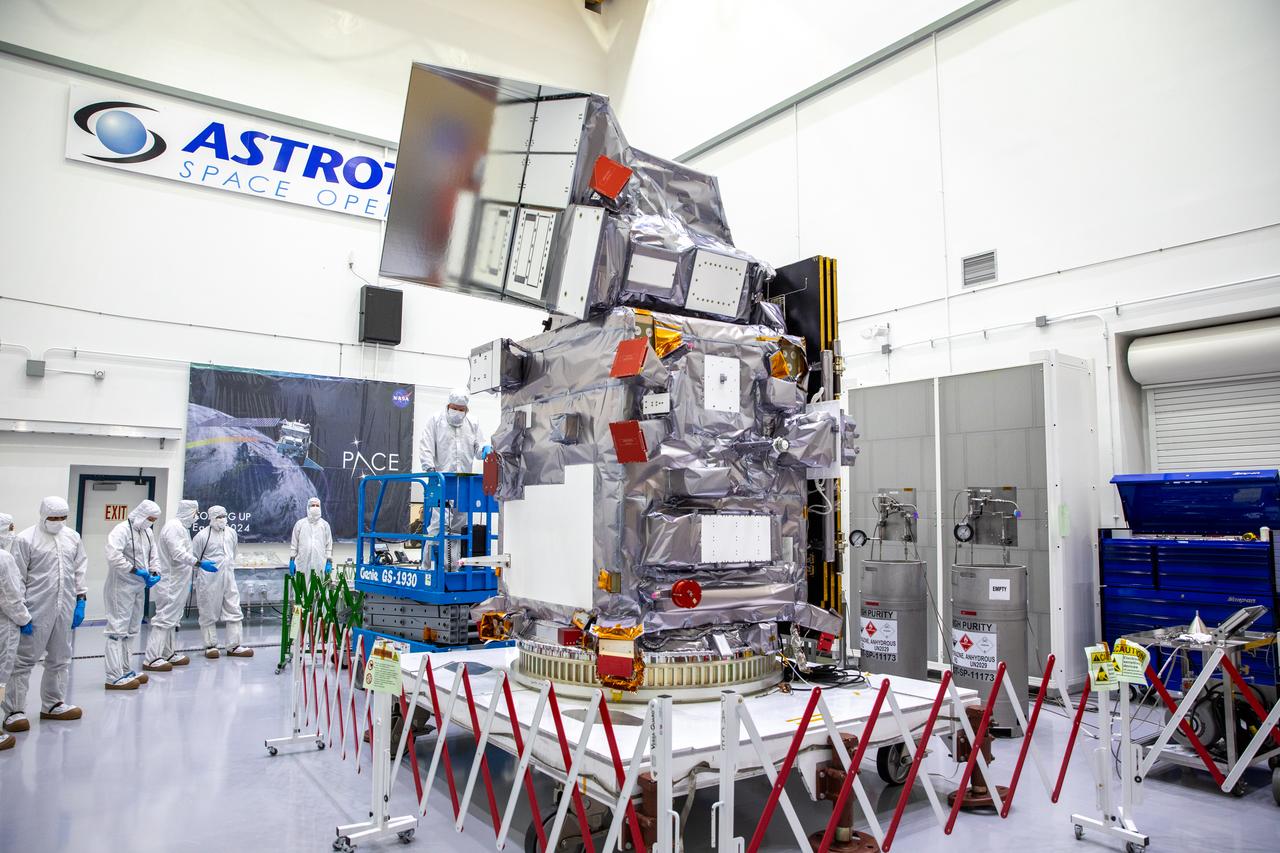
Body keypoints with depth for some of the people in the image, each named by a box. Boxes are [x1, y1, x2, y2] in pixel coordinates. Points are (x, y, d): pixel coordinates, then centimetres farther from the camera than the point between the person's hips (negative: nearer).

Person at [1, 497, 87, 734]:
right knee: (24, 659, 0)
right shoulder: (25, 539, -8)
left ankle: (53, 704, 27)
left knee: (60, 659, 14)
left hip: (65, 609, 5)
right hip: (36, 609, -5)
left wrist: (80, 600, 7)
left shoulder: (73, 537, 7)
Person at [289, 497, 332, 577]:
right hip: (302, 564, 0)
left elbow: (329, 544, 9)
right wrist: (292, 561, 5)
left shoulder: (325, 524, 9)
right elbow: (294, 543, 10)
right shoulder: (300, 524, 7)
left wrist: (329, 562, 3)